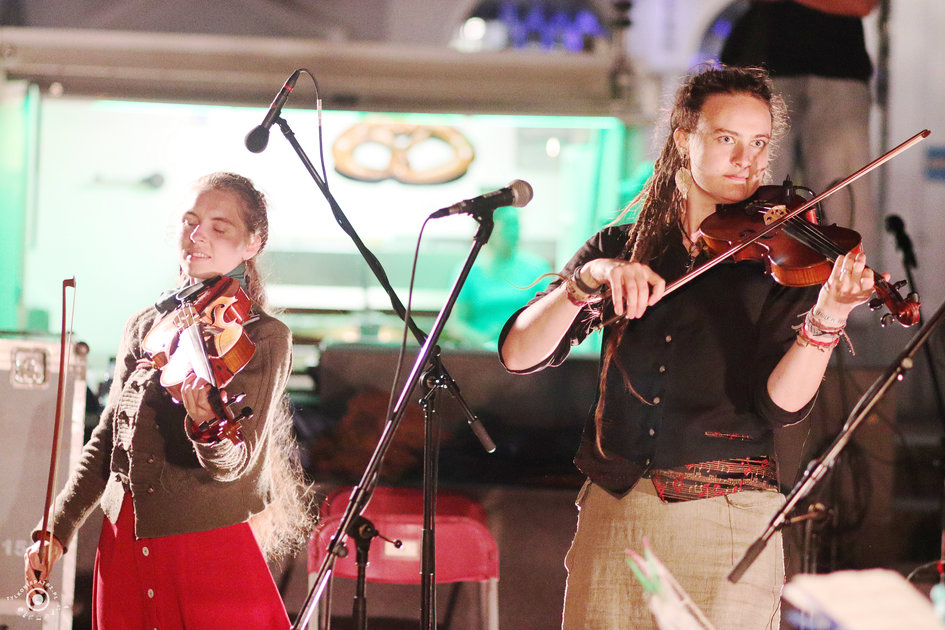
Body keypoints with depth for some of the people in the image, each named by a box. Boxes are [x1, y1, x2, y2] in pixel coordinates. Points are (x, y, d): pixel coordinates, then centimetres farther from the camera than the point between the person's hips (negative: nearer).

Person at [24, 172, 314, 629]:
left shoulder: (264, 338, -6)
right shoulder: (144, 326, 9)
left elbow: (233, 465, -17)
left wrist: (207, 429, -38)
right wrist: (56, 530, 13)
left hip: (210, 555, -5)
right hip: (122, 552, 5)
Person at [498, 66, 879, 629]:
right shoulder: (621, 247, 7)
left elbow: (782, 405, -12)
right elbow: (518, 355, -4)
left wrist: (827, 318, -28)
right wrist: (589, 280, -19)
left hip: (726, 526, -2)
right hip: (613, 516, 2)